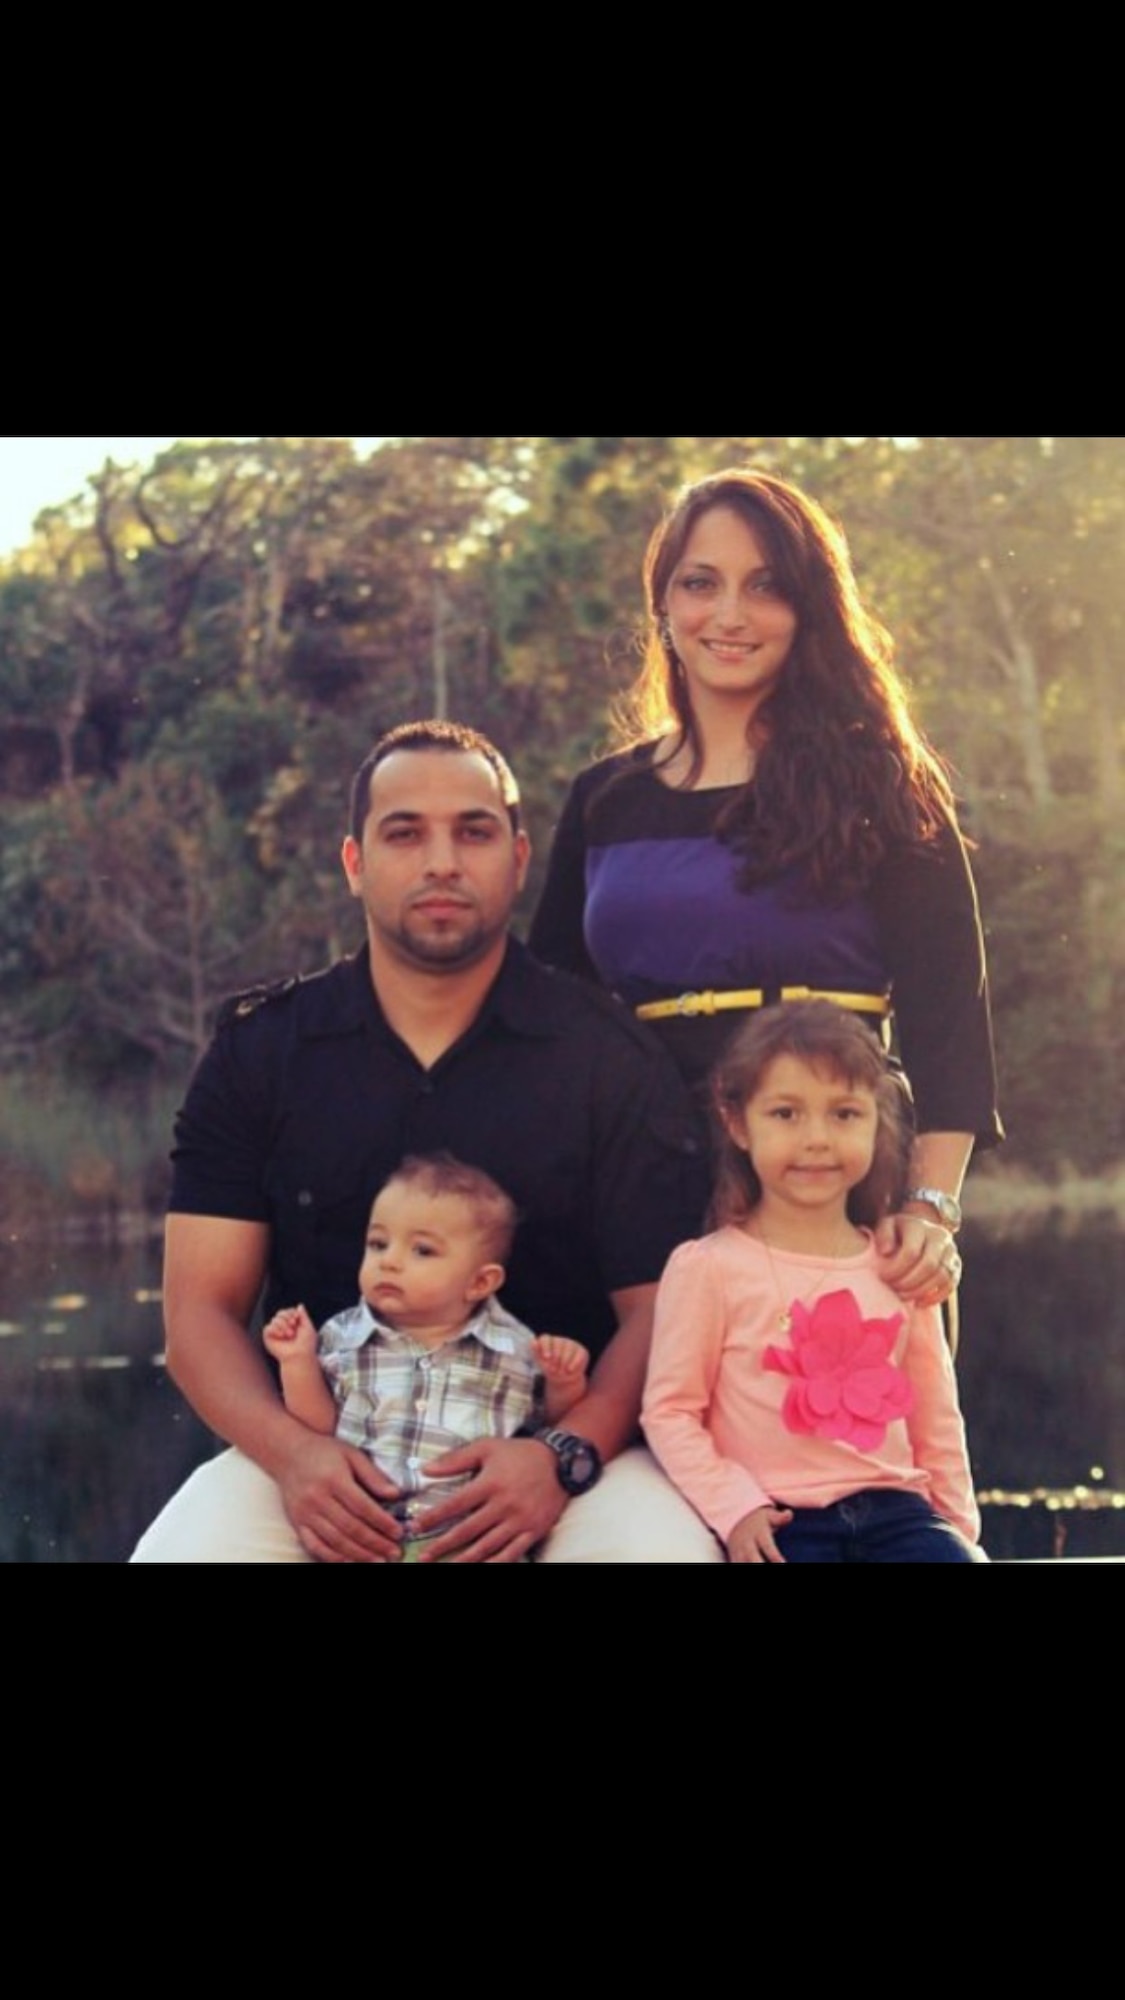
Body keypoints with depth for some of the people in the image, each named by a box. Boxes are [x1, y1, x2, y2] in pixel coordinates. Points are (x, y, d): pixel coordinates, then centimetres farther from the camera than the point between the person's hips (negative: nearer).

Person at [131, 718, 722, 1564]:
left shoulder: (612, 1059, 1)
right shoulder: (258, 1051, 5)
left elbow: (656, 1307, -2)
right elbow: (203, 1306, 3)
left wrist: (567, 1456, -21)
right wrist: (292, 1452, -16)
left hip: (551, 1436, 0)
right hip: (328, 1453, 1)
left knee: (663, 1541, -31)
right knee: (183, 1547, -28)